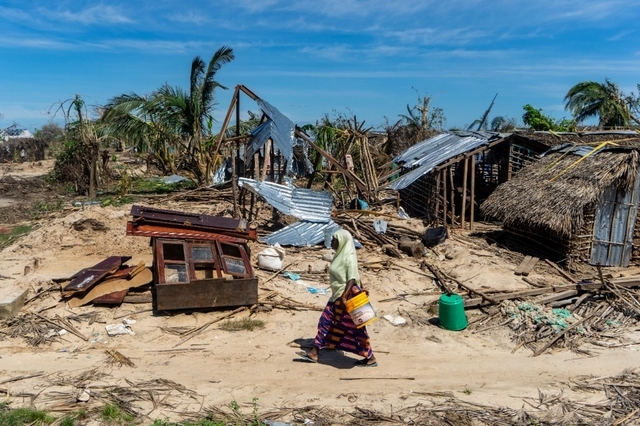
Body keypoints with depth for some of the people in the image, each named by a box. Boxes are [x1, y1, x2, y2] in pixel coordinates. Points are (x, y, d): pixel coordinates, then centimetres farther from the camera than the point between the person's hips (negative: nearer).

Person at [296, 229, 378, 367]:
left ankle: (371, 358, 11)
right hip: (337, 296, 10)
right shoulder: (340, 255, 11)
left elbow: (352, 279, -23)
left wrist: (344, 297, -28)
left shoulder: (349, 257, -17)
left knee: (354, 328, -1)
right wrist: (340, 297, 21)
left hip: (348, 296, -10)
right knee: (325, 322, 11)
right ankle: (314, 353, 18)